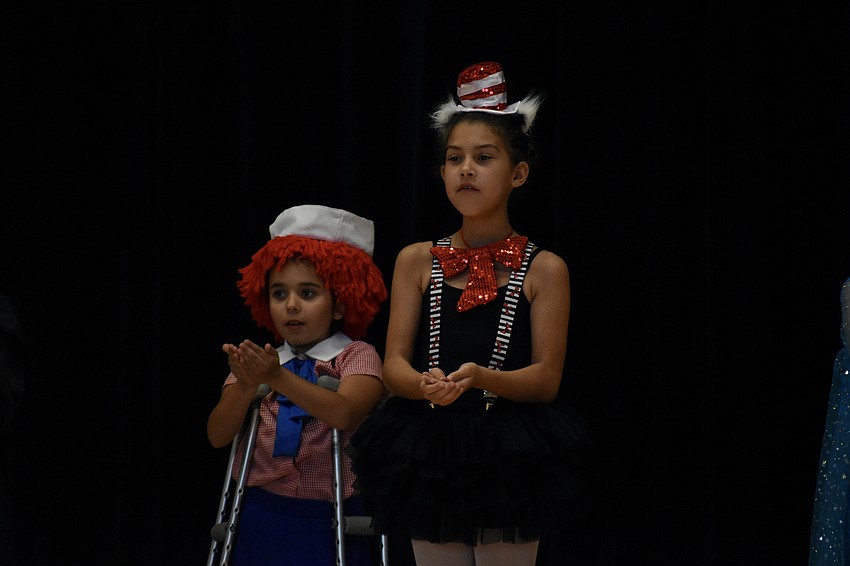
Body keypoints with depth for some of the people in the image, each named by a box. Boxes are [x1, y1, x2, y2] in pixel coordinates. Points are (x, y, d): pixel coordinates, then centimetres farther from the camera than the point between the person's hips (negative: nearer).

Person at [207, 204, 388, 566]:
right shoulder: (258, 361, 7)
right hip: (260, 518, 3)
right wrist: (246, 384, -23)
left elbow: (344, 413, -22)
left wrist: (277, 378, -33)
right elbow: (218, 436, -5)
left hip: (327, 520, -3)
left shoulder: (357, 356, -3)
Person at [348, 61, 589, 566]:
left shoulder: (544, 270, -2)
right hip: (430, 454, 2)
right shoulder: (417, 261, 5)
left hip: (508, 461, -2)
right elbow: (394, 367, -1)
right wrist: (427, 385, -25)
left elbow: (546, 379, -8)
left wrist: (478, 378, -27)